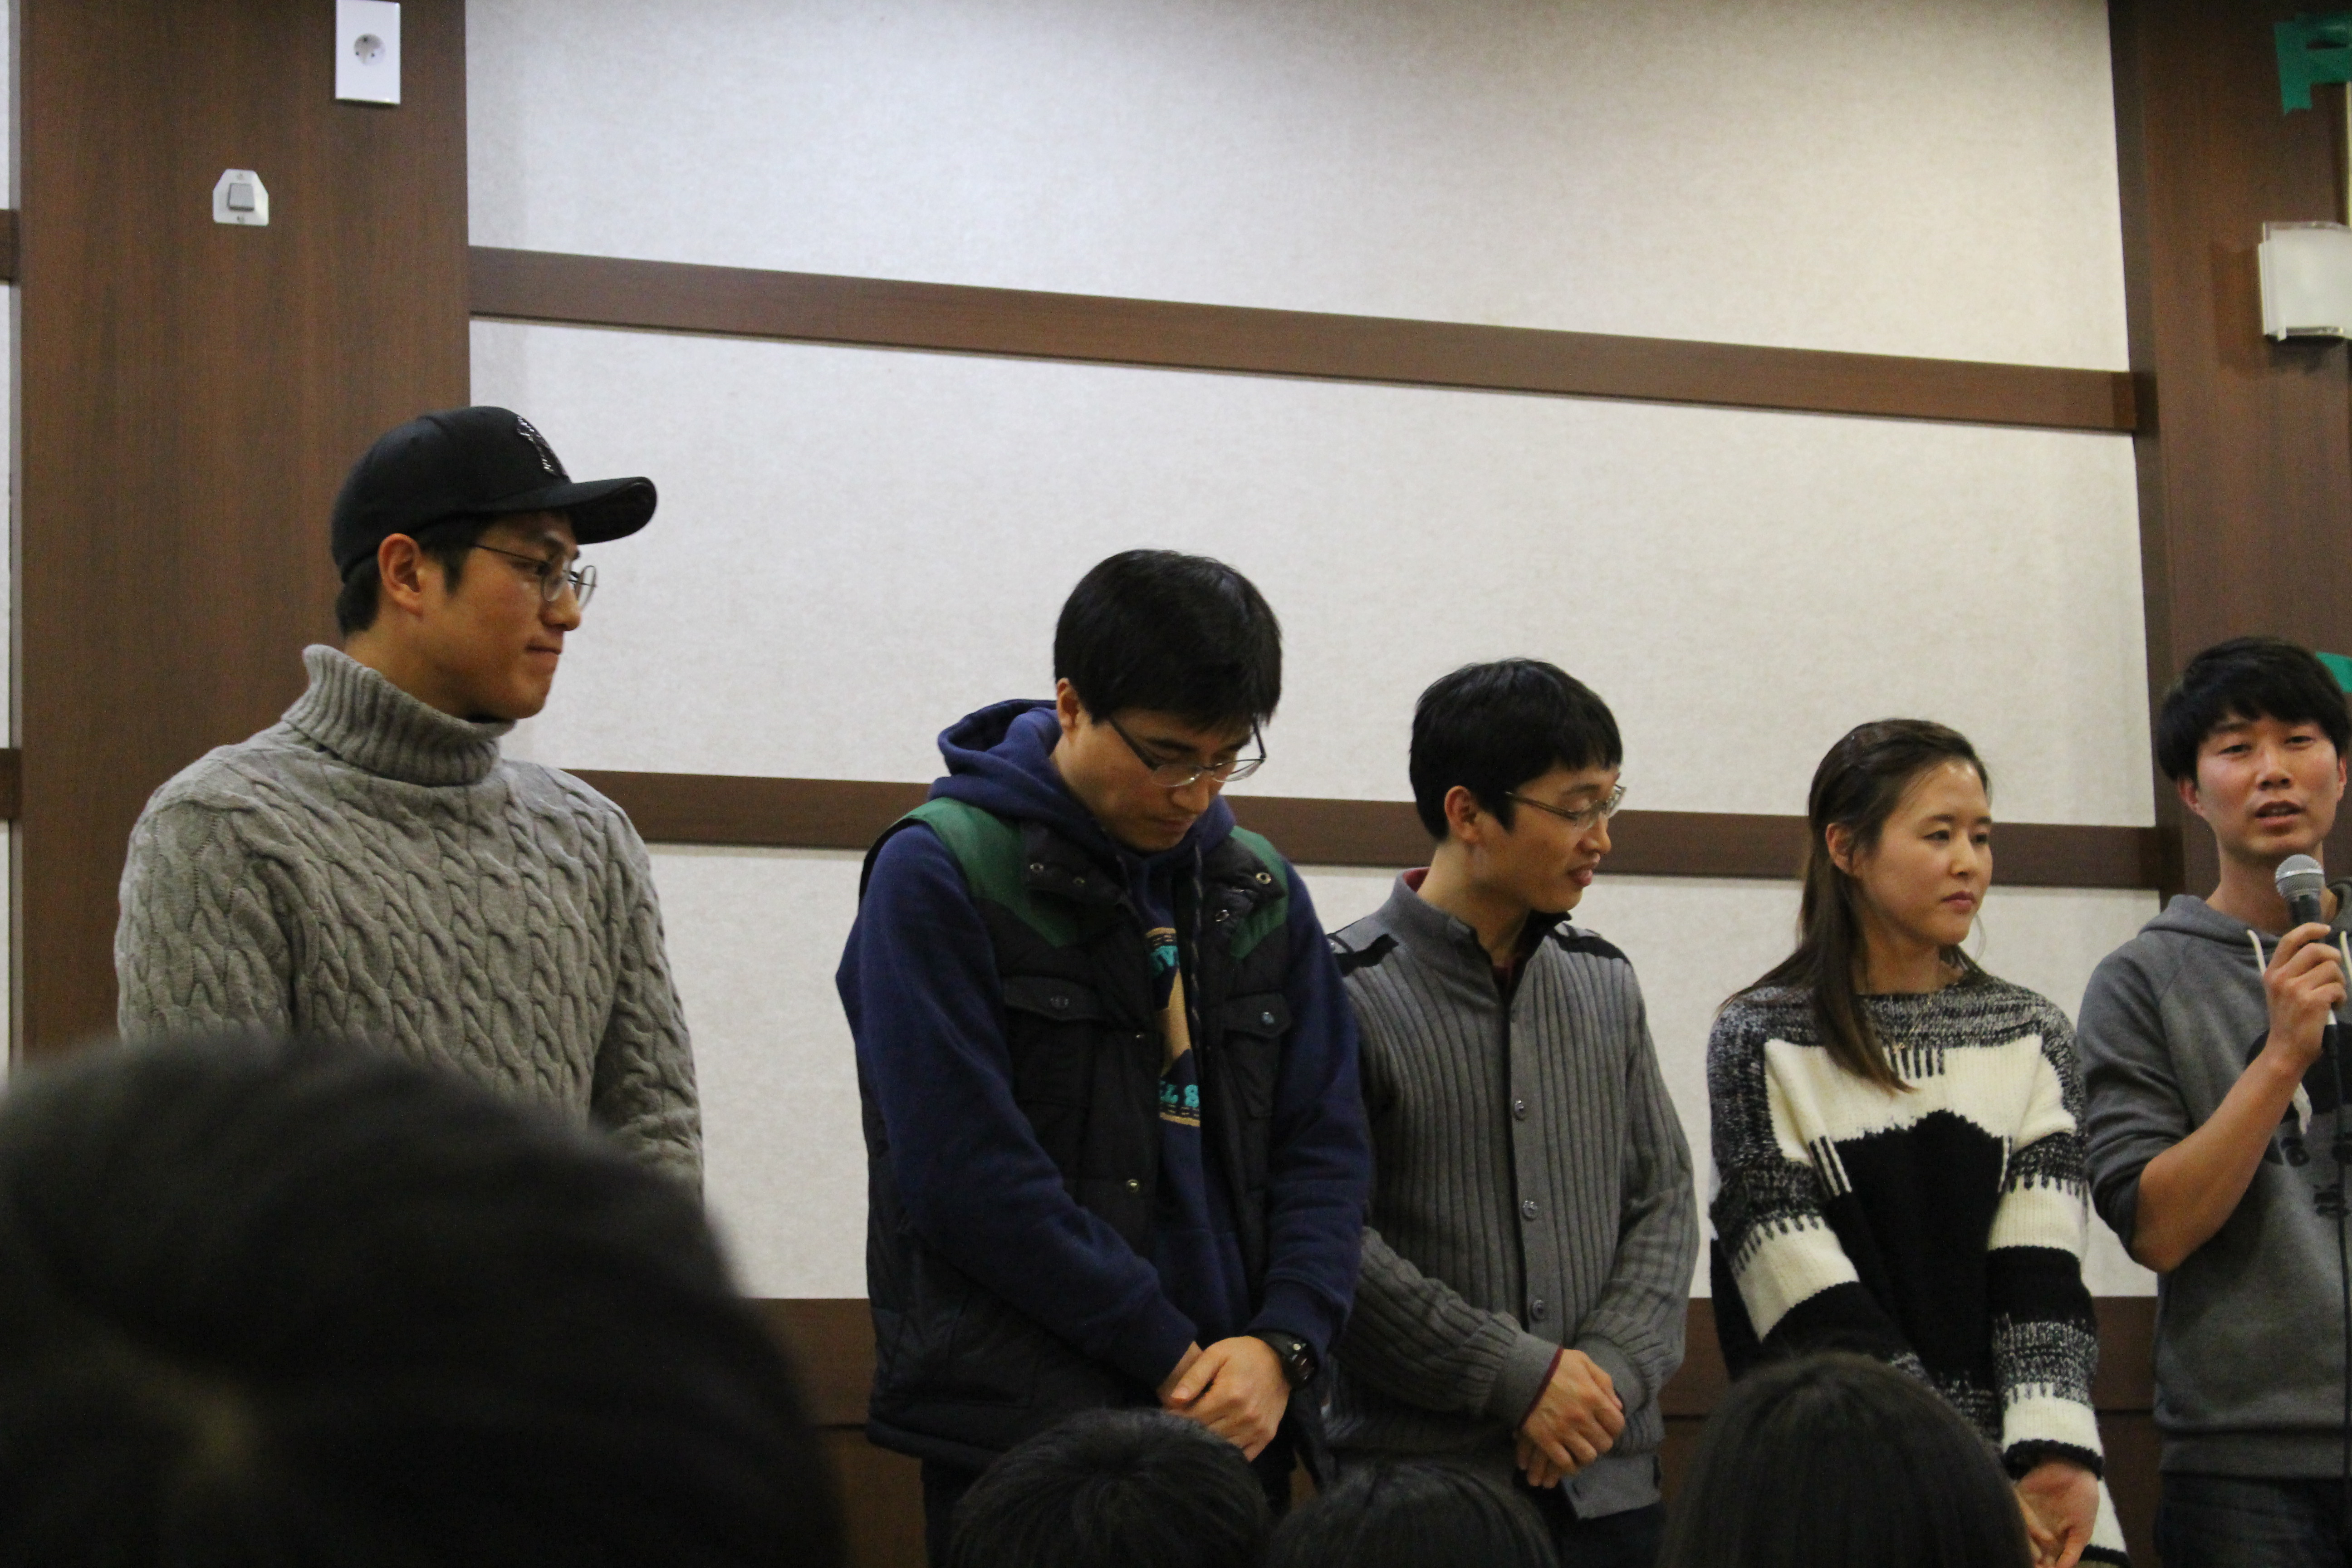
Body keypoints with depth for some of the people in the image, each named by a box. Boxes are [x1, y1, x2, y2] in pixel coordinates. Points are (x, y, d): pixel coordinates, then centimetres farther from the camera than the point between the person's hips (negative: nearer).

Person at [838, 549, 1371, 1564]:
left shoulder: (1260, 891, 11)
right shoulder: (939, 874, -6)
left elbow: (1325, 1144, 10)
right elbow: (967, 1174, -14)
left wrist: (1281, 1346, -8)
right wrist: (1174, 1357, -12)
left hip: (1238, 1430, 5)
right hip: (1018, 1441, -5)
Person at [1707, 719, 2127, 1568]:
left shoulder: (2033, 1037, 12)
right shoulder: (1762, 1043, 2)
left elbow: (2041, 1277, 1)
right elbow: (1817, 1302, -7)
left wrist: (2055, 1456, -15)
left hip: (2018, 1465, 3)